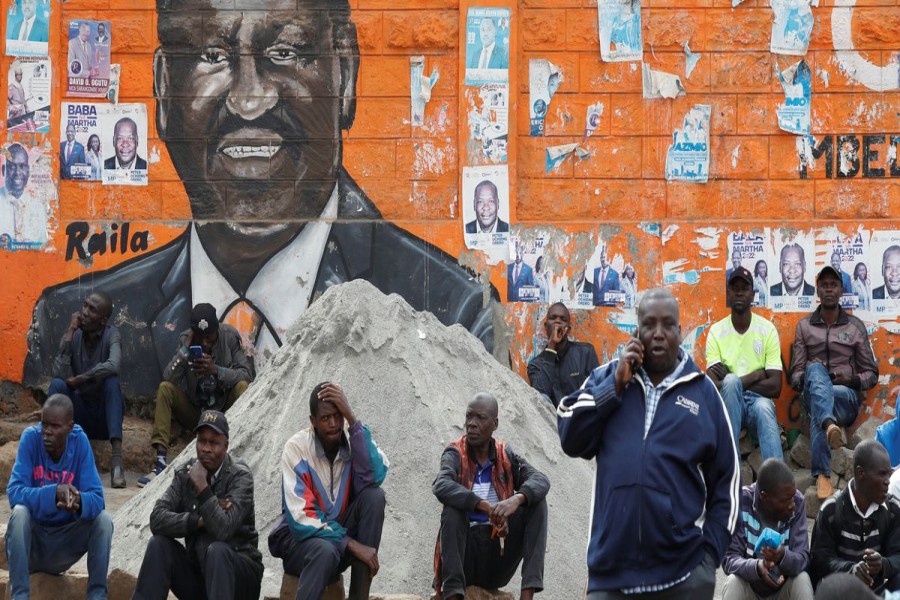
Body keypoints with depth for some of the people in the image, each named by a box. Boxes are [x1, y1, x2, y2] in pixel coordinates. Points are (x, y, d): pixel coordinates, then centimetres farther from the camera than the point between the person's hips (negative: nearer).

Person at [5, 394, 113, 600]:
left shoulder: (80, 441, -10)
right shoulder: (31, 438, -14)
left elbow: (97, 499, -16)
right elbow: (15, 493, -23)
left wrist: (79, 501, -40)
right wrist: (53, 493, -41)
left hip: (63, 544, 2)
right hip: (31, 540, -2)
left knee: (104, 519, -21)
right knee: (20, 512, -30)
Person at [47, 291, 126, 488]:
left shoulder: (111, 334, -11)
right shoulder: (74, 336, -4)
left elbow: (112, 366, -33)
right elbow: (60, 374, -19)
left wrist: (78, 380, -22)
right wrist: (69, 333, -20)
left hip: (105, 416, -2)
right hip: (80, 417, 2)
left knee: (111, 380, -31)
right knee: (57, 385, -24)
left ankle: (117, 461, -44)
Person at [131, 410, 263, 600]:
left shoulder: (240, 476, -12)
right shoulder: (186, 474, 2)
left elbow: (223, 529, -26)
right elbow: (157, 519, -11)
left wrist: (203, 488, -28)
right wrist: (198, 521, -19)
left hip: (238, 571, -4)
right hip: (197, 572, 4)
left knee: (217, 550, -34)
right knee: (158, 544, -17)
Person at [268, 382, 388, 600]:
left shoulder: (354, 440, -7)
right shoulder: (297, 447, -16)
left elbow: (375, 476, -29)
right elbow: (301, 519, -20)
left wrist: (352, 419, -30)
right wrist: (351, 544, -28)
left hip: (341, 534, 4)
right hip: (301, 536, -4)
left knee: (374, 495, -22)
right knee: (325, 551, -38)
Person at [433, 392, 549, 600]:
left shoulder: (506, 456, 5)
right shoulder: (456, 454, -4)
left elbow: (541, 480, -12)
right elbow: (441, 486, -26)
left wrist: (517, 499, -35)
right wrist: (486, 507, -39)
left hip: (498, 559, 3)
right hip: (466, 558, -3)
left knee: (536, 500, -12)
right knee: (453, 506, -27)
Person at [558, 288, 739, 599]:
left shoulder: (703, 391, 5)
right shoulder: (607, 377, 10)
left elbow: (727, 478, 7)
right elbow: (571, 438, -1)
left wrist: (710, 553, 0)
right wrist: (616, 384, -7)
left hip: (684, 575, -1)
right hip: (610, 572, 1)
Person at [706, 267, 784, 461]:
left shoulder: (767, 329, 0)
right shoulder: (716, 332, 0)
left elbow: (775, 387, -7)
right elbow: (713, 386, -11)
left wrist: (732, 381, -11)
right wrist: (756, 375, -11)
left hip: (757, 400, 0)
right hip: (729, 402, 0)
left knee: (764, 407, -37)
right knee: (730, 382, -34)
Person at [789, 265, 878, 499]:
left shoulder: (856, 326, 12)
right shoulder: (804, 326, 14)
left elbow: (871, 374, 13)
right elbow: (795, 375, 12)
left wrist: (853, 379, -10)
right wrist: (806, 378, -14)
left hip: (847, 397, 0)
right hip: (811, 391, 0)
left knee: (817, 406, -39)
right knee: (815, 369, -39)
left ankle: (821, 475, -54)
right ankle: (829, 424, -67)